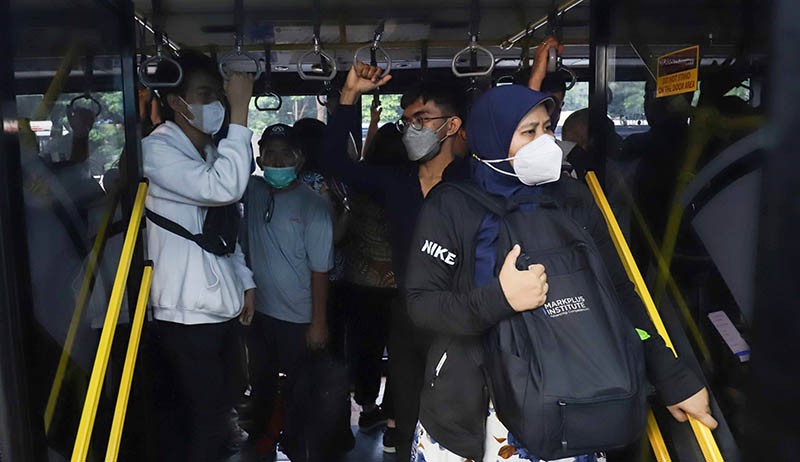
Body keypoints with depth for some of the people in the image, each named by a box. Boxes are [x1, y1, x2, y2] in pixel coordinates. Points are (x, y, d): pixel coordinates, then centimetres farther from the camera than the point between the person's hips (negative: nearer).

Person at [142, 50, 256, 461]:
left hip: (221, 307, 8)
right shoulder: (157, 149, -13)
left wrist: (244, 280, 15)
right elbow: (223, 188, -29)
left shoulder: (211, 150, 15)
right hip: (186, 314, -8)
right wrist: (240, 111, -24)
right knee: (207, 418, -4)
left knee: (210, 412, 16)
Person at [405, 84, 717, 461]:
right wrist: (498, 298, -29)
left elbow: (620, 294, 3)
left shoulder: (573, 201, 0)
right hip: (467, 401, -1)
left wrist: (674, 379, 0)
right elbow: (420, 304, -13)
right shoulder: (451, 206, -9)